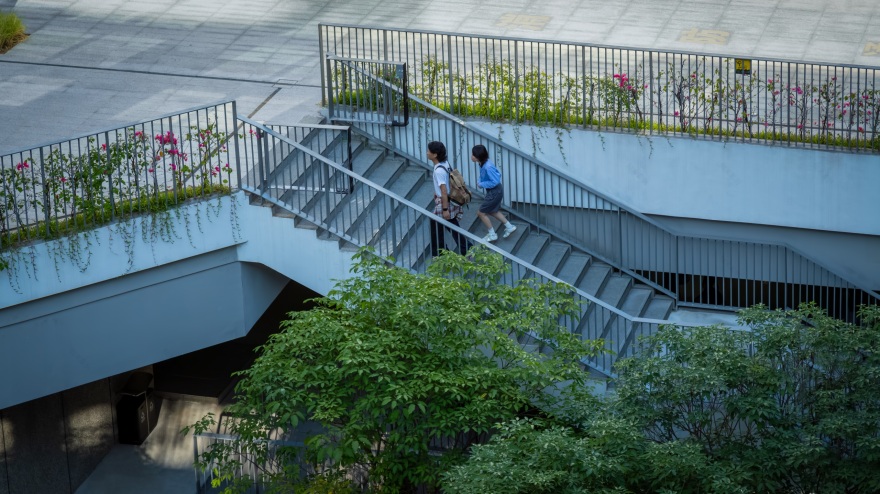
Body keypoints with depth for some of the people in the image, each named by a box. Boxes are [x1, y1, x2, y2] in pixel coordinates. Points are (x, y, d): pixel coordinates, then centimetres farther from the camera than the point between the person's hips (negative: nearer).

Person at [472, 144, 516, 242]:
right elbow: (497, 174, 10)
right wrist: (480, 181, 0)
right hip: (493, 191, 9)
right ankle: (509, 227, 36)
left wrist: (481, 184, -19)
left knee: (481, 213, 3)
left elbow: (495, 181, -29)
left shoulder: (488, 167, -31)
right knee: (493, 211, 26)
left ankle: (492, 235, 16)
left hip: (495, 192, -9)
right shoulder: (484, 163, -3)